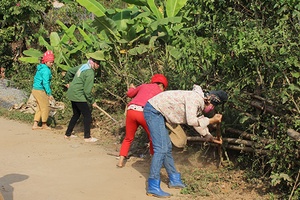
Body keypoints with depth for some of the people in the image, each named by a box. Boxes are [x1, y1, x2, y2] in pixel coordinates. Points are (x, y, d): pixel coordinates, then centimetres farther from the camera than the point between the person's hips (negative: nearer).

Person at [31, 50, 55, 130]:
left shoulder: (40, 68, 12)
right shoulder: (46, 70, -18)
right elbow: (45, 82, -24)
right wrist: (49, 94, -24)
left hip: (35, 89, 10)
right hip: (40, 91, -10)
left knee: (39, 108, 17)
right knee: (46, 108, 4)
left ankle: (35, 125, 18)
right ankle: (44, 125, 16)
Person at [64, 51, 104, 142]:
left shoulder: (83, 66, 7)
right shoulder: (90, 73, -20)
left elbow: (69, 71, 20)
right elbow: (87, 91, -20)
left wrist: (67, 82, 36)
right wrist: (92, 101, -8)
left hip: (72, 94, 10)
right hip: (78, 96, -10)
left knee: (76, 114, 21)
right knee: (87, 115, 0)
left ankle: (68, 134, 27)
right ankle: (87, 137, 5)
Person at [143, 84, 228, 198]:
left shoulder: (199, 104, 11)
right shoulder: (195, 98, -19)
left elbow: (197, 122, 24)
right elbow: (191, 121, -27)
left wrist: (210, 137, 24)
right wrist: (211, 121, -16)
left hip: (157, 112, 10)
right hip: (153, 110, -10)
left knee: (167, 147, 17)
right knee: (161, 149, -15)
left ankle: (174, 180, 29)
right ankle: (153, 188, -12)